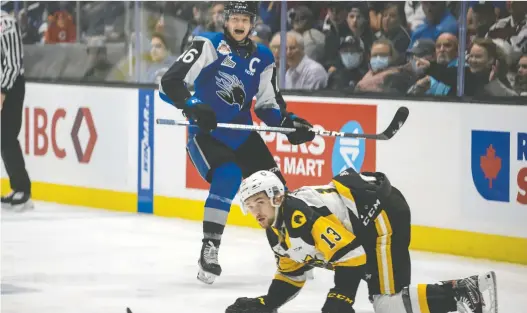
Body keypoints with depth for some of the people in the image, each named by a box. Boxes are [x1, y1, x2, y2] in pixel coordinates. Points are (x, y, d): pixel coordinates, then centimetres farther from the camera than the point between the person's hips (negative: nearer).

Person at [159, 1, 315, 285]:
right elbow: (169, 83, -17)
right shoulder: (209, 45, -10)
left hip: (241, 134, 5)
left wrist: (290, 123, -8)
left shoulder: (262, 58, 6)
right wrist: (192, 106, -33)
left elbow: (268, 104, 11)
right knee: (227, 176, -30)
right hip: (205, 133, -5)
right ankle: (209, 251, -23)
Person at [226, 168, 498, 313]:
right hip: (366, 224, 11)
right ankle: (471, 290, 7)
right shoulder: (277, 230, 7)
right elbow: (291, 274, 19)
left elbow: (349, 253, -28)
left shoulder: (302, 215, -25)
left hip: (384, 213, -11)